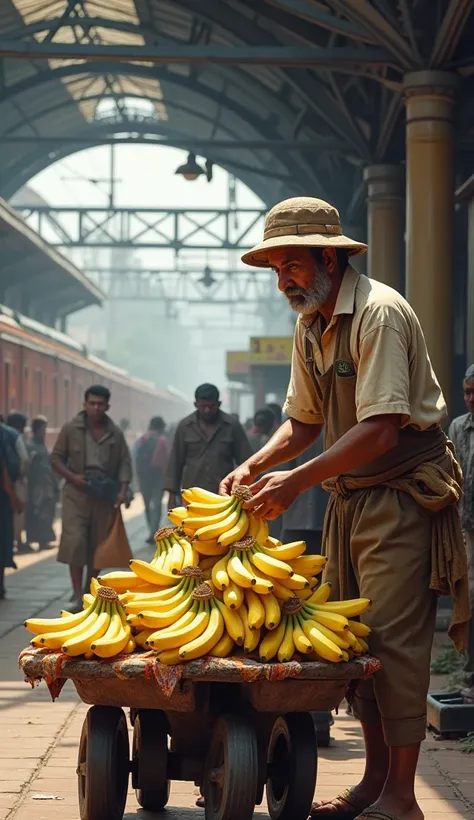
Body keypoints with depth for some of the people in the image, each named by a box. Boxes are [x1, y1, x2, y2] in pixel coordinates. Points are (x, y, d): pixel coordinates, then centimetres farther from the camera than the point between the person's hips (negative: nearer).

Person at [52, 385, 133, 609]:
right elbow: (56, 458, 5)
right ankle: (78, 595, -14)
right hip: (76, 493, -3)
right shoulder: (70, 429, 0)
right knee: (75, 541, -14)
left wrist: (123, 489, -7)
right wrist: (72, 477, -12)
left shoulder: (115, 434, 7)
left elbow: (124, 463, 8)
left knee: (99, 544, 8)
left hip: (105, 495, 3)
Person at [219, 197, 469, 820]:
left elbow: (380, 430, -25)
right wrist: (252, 468, 0)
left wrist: (298, 481, -26)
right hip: (349, 497, 9)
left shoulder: (379, 313, -18)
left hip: (403, 494, -9)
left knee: (394, 640, -9)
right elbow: (303, 422, 17)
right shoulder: (310, 327, 10)